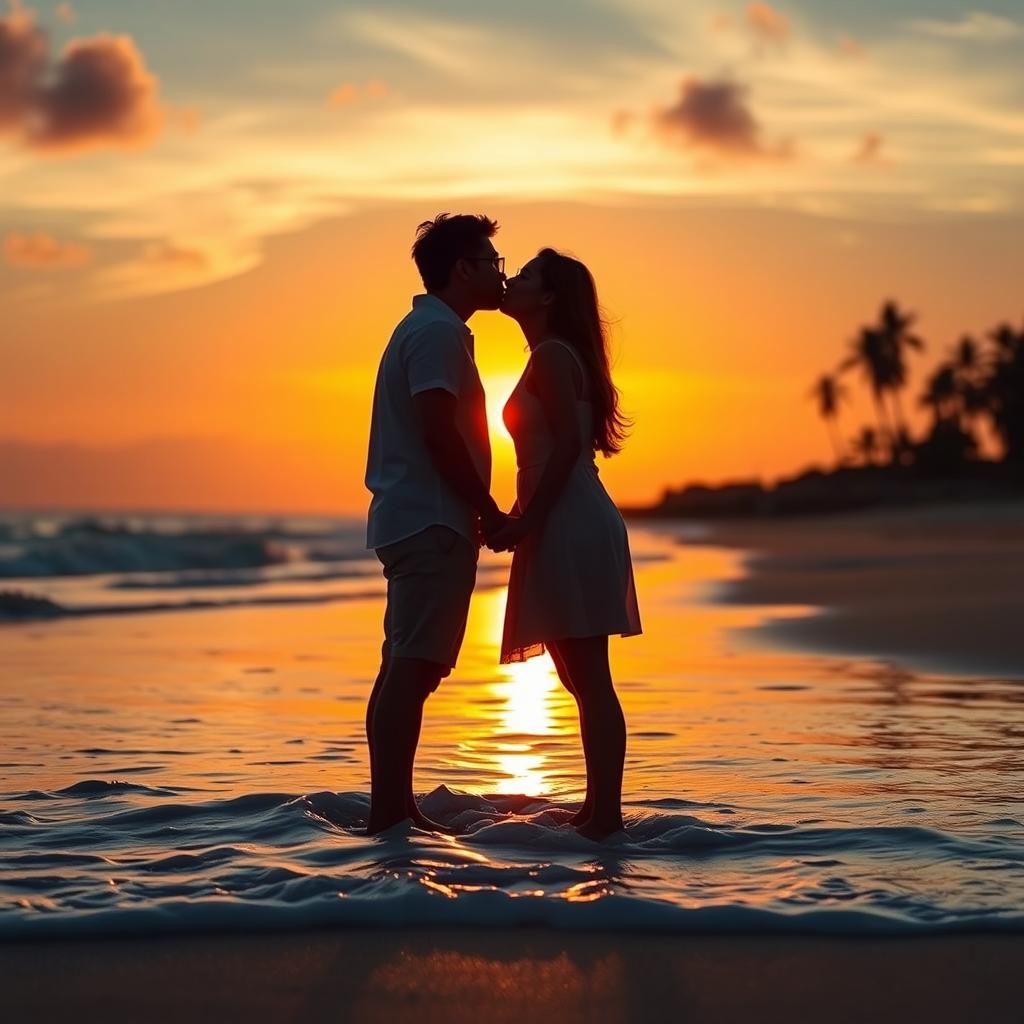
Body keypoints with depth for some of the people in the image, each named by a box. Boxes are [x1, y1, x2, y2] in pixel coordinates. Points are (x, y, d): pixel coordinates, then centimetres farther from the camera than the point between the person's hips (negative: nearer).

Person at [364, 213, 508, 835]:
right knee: (412, 669, -13)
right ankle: (390, 814, -16)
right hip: (433, 521, -11)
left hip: (414, 520, 11)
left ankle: (392, 808, 14)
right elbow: (439, 434, -19)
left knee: (405, 668, 10)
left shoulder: (428, 329, 22)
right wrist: (489, 510, -12)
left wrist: (480, 512, 16)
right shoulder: (438, 331, -10)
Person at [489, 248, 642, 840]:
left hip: (569, 527, -10)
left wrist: (524, 522, -18)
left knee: (590, 680, -10)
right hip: (565, 529, 10)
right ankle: (598, 810, 17)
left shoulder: (552, 356, -8)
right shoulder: (555, 357, 21)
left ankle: (606, 815, -10)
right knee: (584, 680, 12)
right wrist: (519, 521, 18)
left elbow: (568, 446, -18)